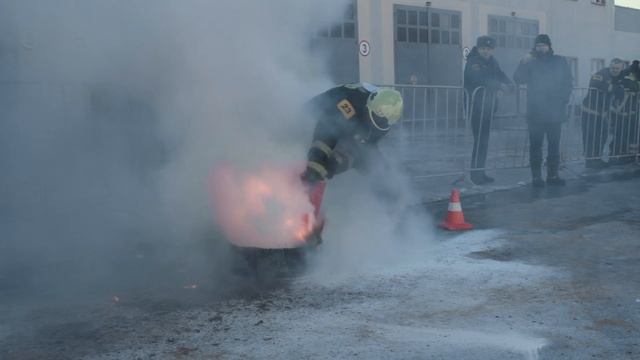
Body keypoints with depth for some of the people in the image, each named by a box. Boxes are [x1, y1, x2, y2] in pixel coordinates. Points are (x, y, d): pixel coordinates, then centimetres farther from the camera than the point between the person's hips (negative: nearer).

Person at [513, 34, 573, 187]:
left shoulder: (560, 62, 8)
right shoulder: (531, 63, 5)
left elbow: (568, 83, 8)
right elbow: (518, 79, -6)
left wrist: (563, 100, -3)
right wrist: (524, 63, -19)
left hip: (554, 112, 1)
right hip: (535, 113, -1)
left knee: (554, 144, 6)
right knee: (535, 145, -1)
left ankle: (553, 175, 13)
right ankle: (536, 176, 3)